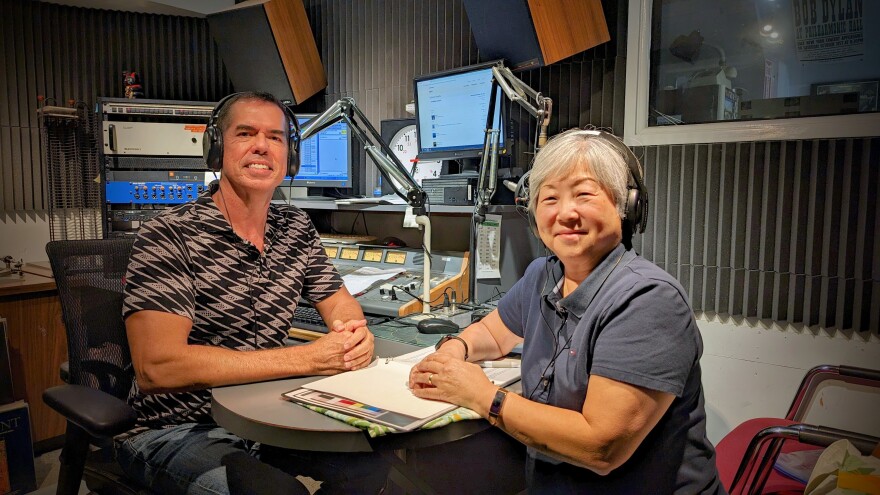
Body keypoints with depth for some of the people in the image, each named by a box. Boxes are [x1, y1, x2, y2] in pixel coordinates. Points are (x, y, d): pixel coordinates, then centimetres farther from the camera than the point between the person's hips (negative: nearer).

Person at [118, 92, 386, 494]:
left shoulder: (297, 228, 2)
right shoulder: (169, 236, -17)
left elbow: (339, 303, 9)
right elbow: (157, 366, -26)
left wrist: (355, 334, -17)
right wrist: (306, 359, -28)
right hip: (177, 431, -5)